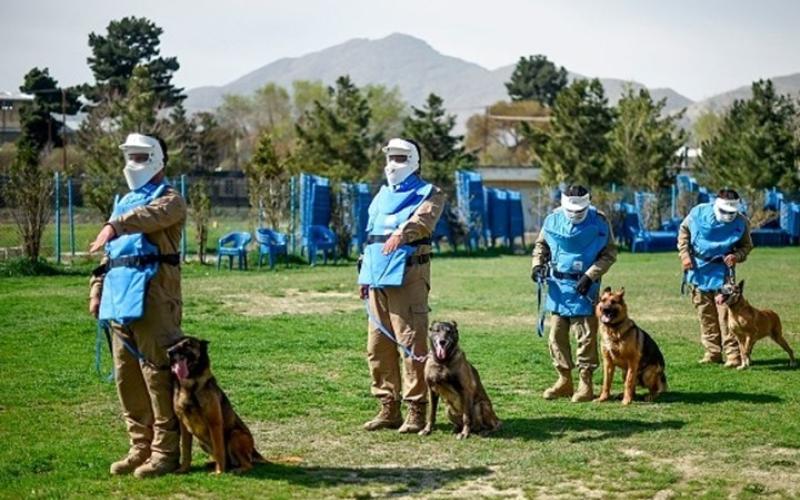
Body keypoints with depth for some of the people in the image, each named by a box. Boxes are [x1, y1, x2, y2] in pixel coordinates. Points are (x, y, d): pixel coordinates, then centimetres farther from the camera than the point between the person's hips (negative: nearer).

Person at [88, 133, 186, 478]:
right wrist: (97, 290, 17)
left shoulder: (169, 200, -1)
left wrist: (115, 226, -43)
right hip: (119, 297, 8)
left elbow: (149, 215, -26)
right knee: (127, 377, 11)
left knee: (157, 373, -8)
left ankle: (166, 451, -3)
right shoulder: (125, 202, 24)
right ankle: (141, 447, 20)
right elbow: (109, 255, 27)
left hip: (152, 297, -8)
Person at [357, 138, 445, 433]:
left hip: (407, 275, -7)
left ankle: (417, 410, -3)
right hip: (377, 276, 7)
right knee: (377, 346, 8)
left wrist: (402, 232, -42)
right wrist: (364, 275, 21)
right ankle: (389, 408, 17)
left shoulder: (428, 193, 1)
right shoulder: (382, 196, 23)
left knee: (412, 343, -9)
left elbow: (424, 218, -22)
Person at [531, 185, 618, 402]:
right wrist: (537, 264, -2)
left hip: (583, 286, -4)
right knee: (557, 334, 7)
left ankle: (586, 384, 5)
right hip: (557, 285, 4)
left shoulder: (599, 222, -8)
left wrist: (591, 275, -14)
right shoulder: (553, 220, 1)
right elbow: (541, 244, 16)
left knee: (586, 336, -3)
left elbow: (609, 253, -4)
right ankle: (564, 380, 18)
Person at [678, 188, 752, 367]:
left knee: (725, 311, -11)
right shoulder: (699, 213, -10)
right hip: (699, 269, 2)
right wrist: (685, 254, -3)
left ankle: (733, 353, -9)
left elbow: (746, 245, 5)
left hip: (721, 271, -2)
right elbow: (683, 231, 6)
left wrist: (737, 256, -16)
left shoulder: (741, 223, -10)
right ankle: (712, 352, 16)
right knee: (705, 312, 7)